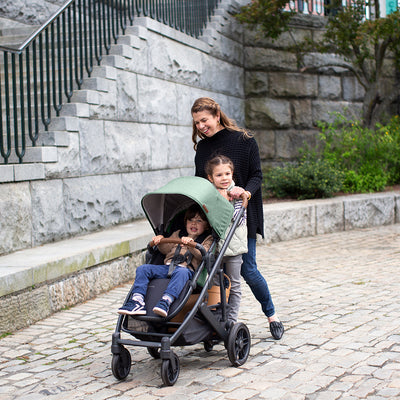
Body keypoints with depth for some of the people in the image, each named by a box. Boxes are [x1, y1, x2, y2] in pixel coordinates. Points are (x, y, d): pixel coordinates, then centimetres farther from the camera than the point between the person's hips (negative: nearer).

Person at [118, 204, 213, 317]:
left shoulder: (207, 239, 11)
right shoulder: (177, 234, 28)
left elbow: (202, 255, -7)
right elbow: (166, 250, 26)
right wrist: (160, 241, 5)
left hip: (187, 269, -5)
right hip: (168, 267, 6)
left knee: (181, 272, -41)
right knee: (143, 269, -13)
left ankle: (166, 301, -58)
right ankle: (137, 301, -28)